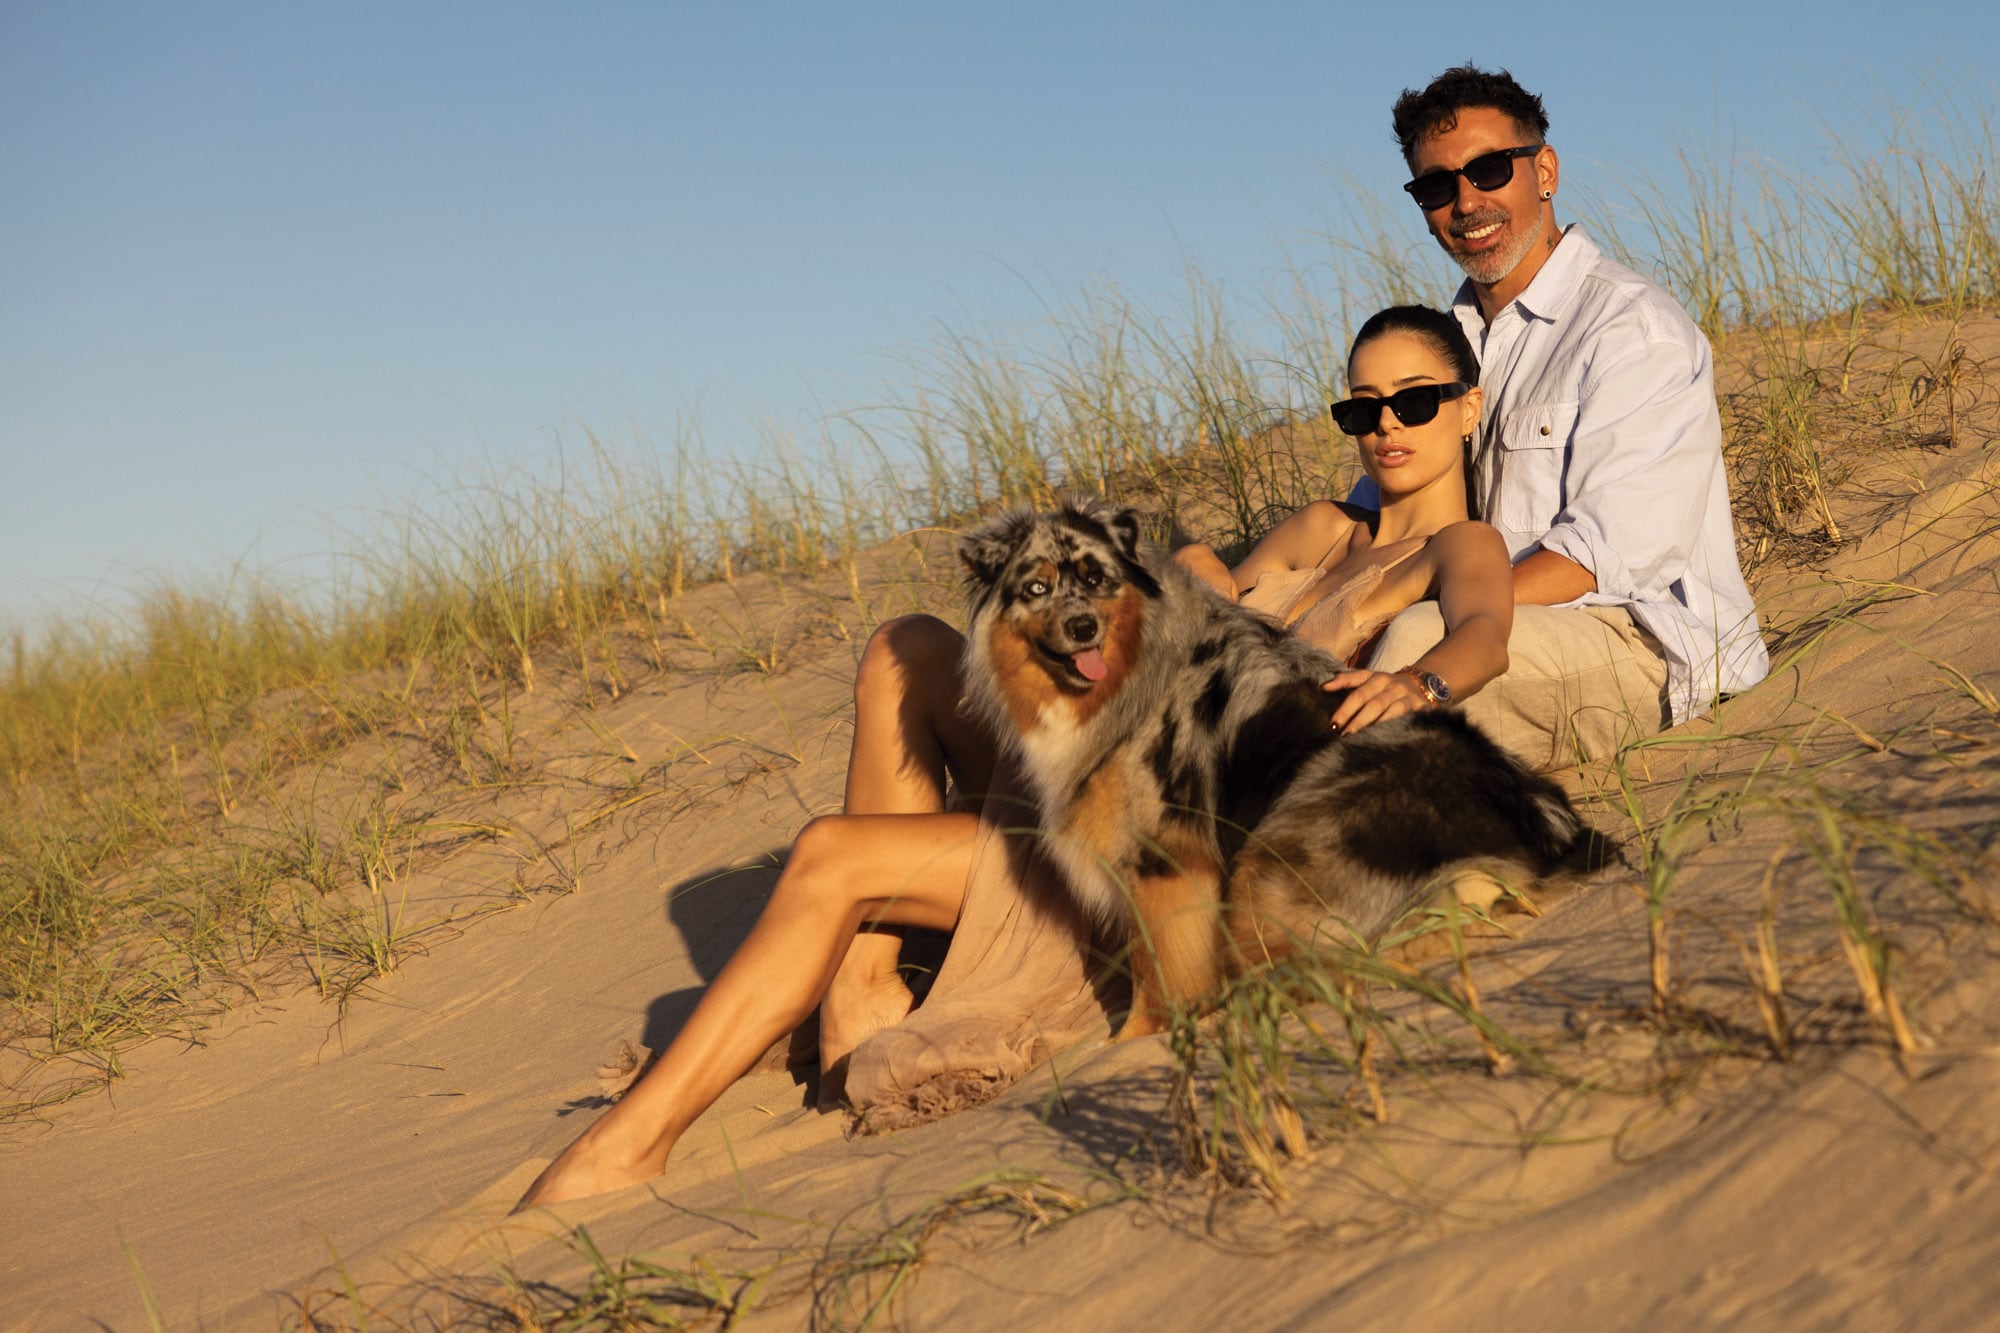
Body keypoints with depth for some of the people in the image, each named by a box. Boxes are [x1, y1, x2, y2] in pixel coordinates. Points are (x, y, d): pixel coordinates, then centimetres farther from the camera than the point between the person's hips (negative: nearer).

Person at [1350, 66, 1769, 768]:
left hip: (1640, 639, -7)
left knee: (1419, 638, -32)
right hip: (1498, 623, 7)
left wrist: (1444, 631, -30)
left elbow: (1608, 550, -20)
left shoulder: (1634, 326, -10)